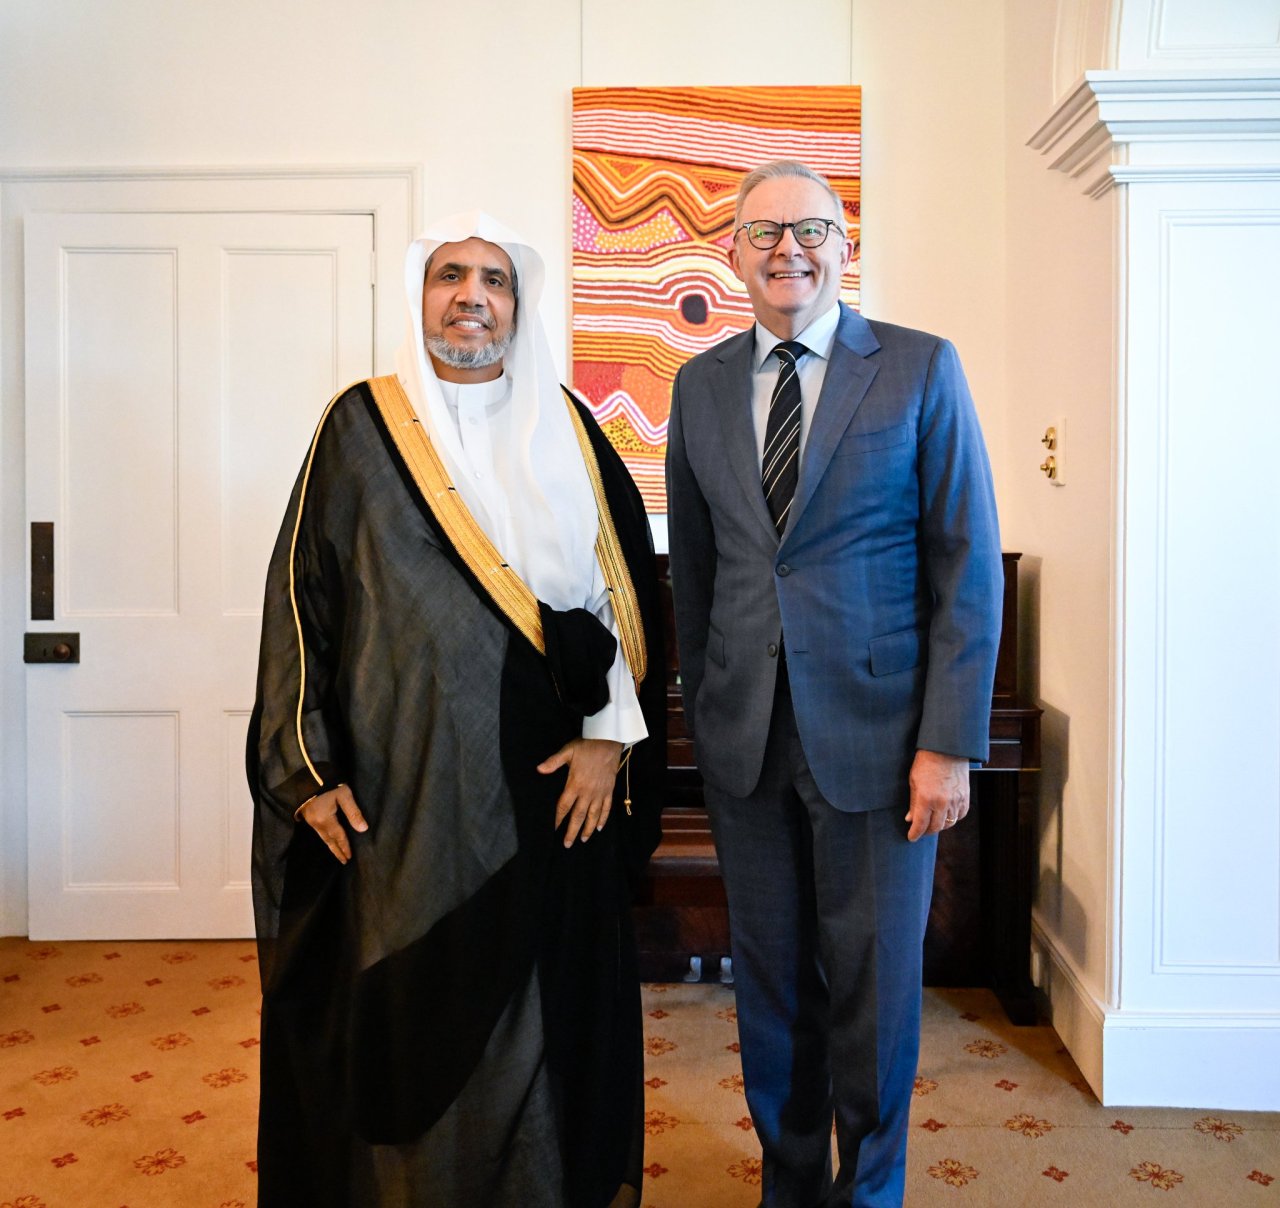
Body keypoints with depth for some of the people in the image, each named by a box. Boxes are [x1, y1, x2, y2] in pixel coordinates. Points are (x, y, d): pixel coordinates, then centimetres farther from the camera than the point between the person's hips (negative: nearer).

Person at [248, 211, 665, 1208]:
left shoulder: (566, 431, 7)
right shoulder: (362, 427, 3)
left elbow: (626, 585, 5)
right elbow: (301, 593, 1)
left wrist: (609, 735, -5)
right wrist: (307, 766, -4)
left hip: (545, 787, 1)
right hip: (399, 786, -1)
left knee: (542, 1007, 8)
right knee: (403, 1009, 6)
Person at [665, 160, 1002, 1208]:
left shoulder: (921, 369, -3)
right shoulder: (702, 385, 8)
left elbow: (968, 565, -6)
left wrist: (950, 741, -11)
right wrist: (703, 711, 12)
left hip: (876, 733, -3)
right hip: (746, 733, 3)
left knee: (874, 988, 8)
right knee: (771, 981, 14)